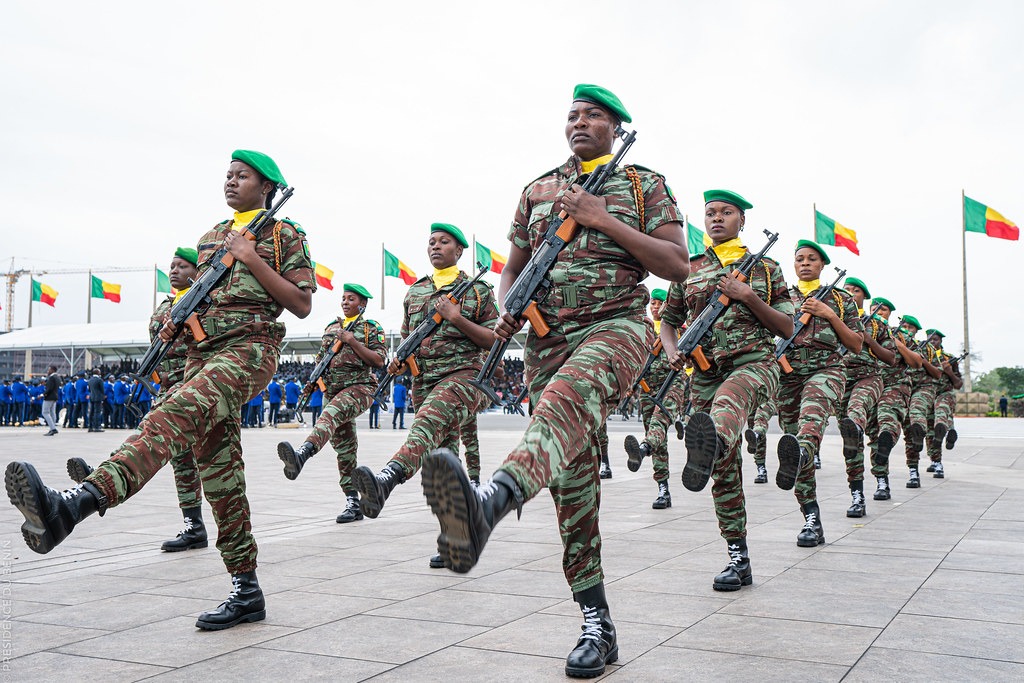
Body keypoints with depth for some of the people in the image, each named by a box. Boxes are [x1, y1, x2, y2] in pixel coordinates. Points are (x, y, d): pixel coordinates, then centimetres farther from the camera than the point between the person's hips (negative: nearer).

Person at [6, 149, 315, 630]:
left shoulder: (284, 234, 7)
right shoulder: (210, 238, 26)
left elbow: (302, 305, -1)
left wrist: (251, 258, -7)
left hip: (249, 348, -7)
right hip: (202, 352, 8)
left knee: (175, 415, -34)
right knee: (220, 474, 2)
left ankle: (74, 505, -55)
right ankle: (246, 591, 7)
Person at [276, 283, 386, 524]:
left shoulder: (371, 328, 3)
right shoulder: (330, 328, 20)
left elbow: (379, 361, -7)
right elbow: (320, 358, 28)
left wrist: (352, 341, -12)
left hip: (359, 388, -6)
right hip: (332, 390, 7)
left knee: (331, 414, -36)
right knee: (344, 448, 5)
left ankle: (301, 455, -62)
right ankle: (353, 503, 9)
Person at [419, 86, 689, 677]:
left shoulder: (644, 184, 10)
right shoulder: (538, 190, 21)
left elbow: (678, 266, -1)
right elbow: (513, 268, 25)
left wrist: (602, 219, -9)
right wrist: (508, 309, 1)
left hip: (617, 325, -5)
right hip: (548, 338, 5)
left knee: (568, 395, -40)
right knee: (571, 482, -1)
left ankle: (490, 504, -69)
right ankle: (598, 625, 5)